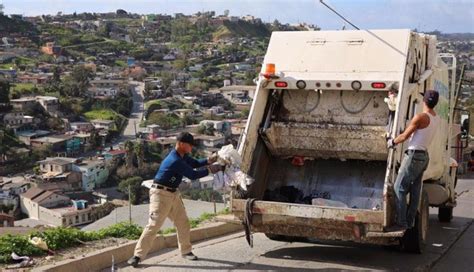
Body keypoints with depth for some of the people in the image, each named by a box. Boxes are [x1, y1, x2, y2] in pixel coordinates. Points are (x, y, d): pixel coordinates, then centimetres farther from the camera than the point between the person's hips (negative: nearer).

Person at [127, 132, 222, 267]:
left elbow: (194, 163, 19)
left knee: (183, 223, 11)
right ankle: (138, 255, -7)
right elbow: (193, 175, -22)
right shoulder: (175, 161, -25)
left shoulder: (182, 156, 5)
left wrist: (208, 160, 2)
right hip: (161, 194, -10)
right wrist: (210, 170, -13)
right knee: (154, 225, -12)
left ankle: (185, 251, 24)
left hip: (174, 194, 10)